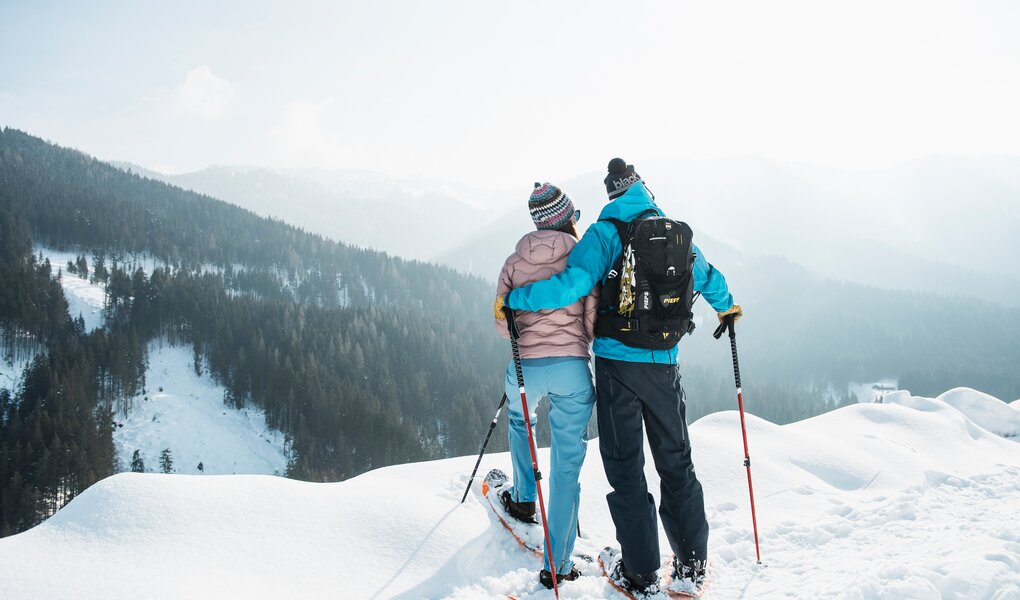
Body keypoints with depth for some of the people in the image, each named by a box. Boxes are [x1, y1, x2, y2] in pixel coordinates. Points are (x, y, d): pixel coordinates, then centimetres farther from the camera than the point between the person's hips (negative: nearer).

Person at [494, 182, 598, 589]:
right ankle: (558, 565, 6)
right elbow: (593, 322, -5)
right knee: (566, 467, 5)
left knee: (520, 420, 37)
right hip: (573, 369, -2)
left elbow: (502, 322, 5)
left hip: (525, 368, 2)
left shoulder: (515, 261, 5)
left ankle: (524, 498, 38)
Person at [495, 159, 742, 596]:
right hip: (664, 366, 4)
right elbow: (708, 279, 23)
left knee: (625, 467, 5)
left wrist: (511, 299, -9)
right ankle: (693, 564, 21)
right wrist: (727, 307, 44)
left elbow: (571, 286, -20)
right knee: (676, 462, 15)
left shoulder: (604, 234, -7)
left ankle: (641, 574, 7)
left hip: (617, 366, -3)